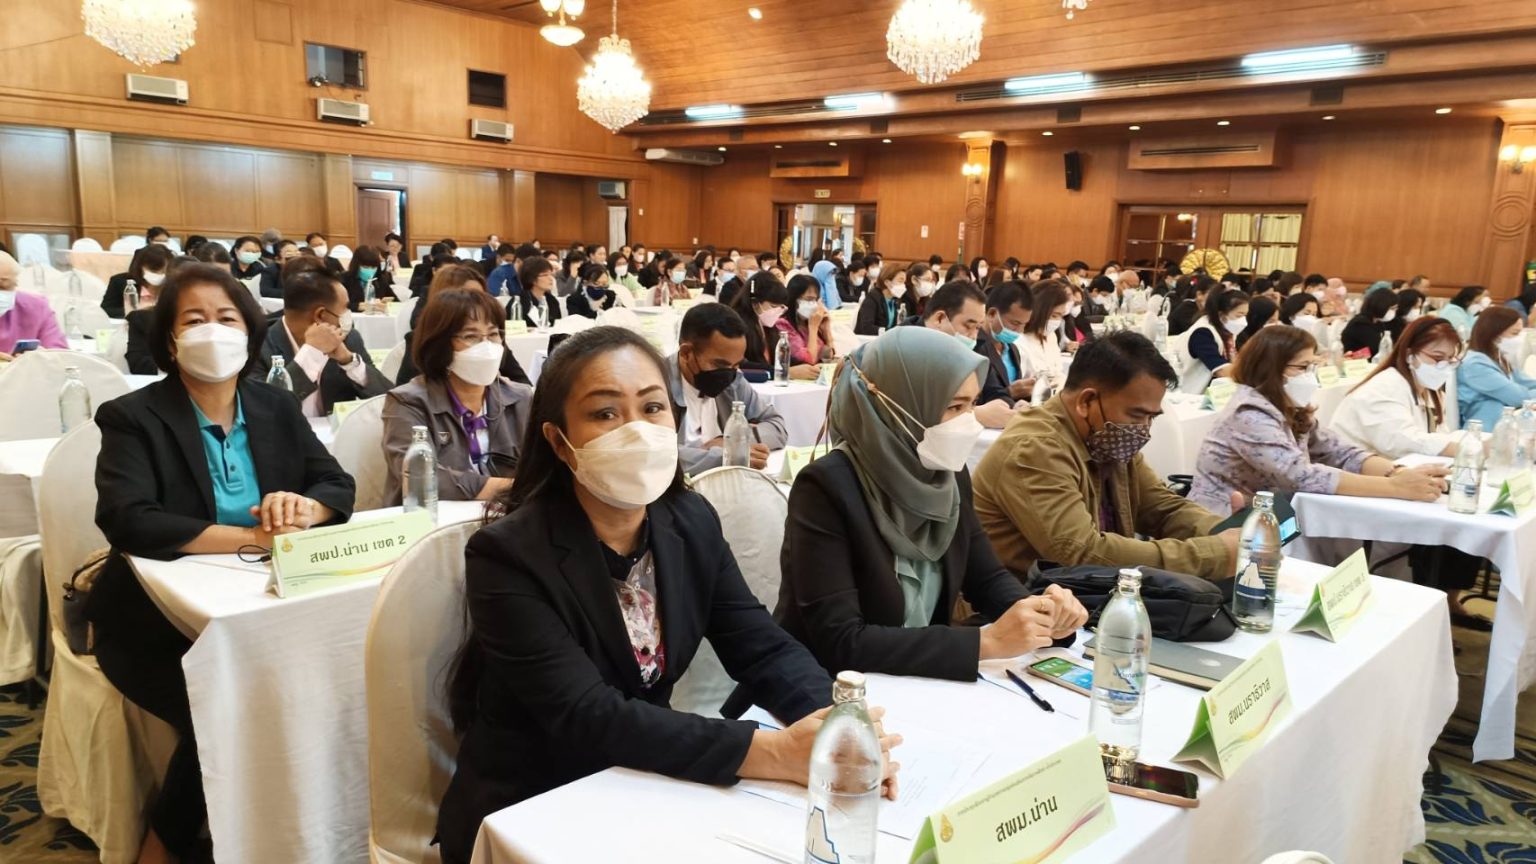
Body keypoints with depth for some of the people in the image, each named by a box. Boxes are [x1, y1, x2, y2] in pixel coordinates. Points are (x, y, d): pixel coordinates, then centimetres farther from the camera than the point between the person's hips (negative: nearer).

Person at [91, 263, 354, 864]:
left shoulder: (276, 409, 8)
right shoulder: (133, 417, -5)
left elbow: (339, 485, 2)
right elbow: (128, 522, -20)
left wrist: (301, 508, -22)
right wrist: (252, 537, -28)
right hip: (159, 621, -3)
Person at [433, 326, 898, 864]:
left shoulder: (691, 522, -3)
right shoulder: (508, 556, -20)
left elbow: (763, 649, -5)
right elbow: (589, 718, -26)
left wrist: (839, 723, -25)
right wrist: (774, 753, -33)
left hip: (648, 791, 5)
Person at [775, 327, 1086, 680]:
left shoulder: (948, 475, -1)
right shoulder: (826, 487, -21)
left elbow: (986, 577, 9)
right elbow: (840, 643, -25)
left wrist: (1042, 610, -11)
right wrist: (986, 641, -26)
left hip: (915, 685, 6)